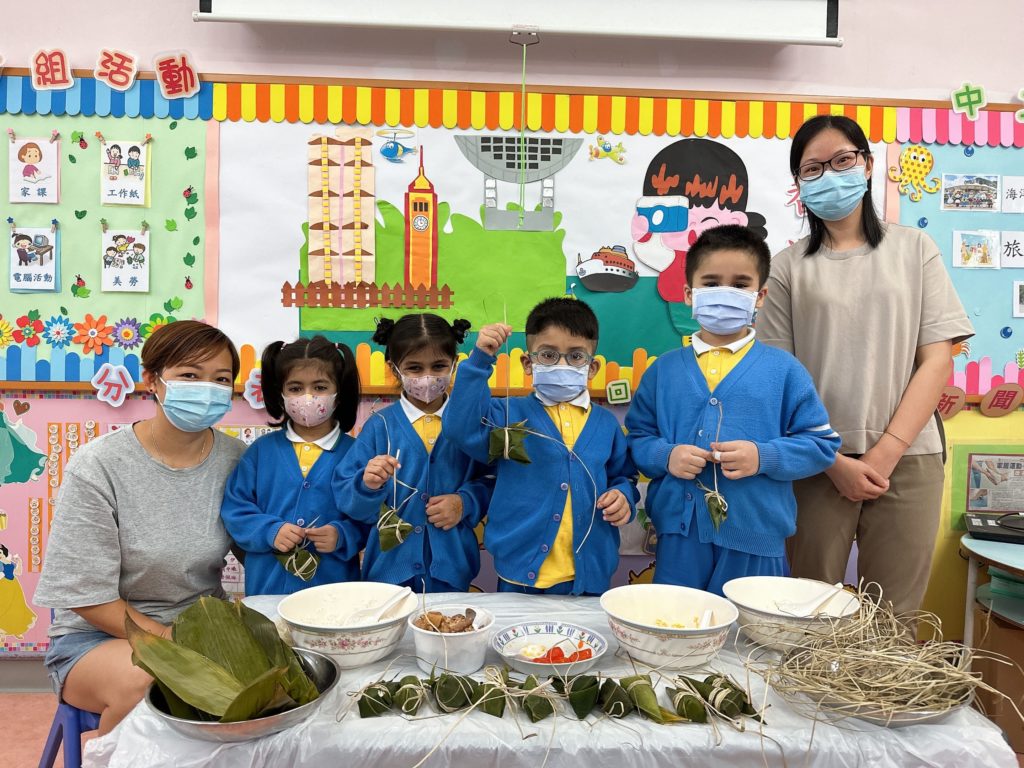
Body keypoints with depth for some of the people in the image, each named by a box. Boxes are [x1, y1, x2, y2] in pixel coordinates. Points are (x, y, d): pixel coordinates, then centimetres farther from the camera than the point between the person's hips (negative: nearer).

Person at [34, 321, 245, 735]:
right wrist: (171, 641, -18)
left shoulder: (236, 460, -4)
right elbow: (88, 598, -11)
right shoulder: (96, 467, -12)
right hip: (99, 635, -2)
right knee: (142, 681, -35)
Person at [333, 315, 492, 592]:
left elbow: (492, 480, 1)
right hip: (391, 564, 0)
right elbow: (344, 495, -7)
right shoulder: (380, 426, -4)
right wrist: (367, 485, -26)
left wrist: (465, 503, -15)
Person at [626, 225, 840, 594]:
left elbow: (821, 444, 1)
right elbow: (637, 437, 8)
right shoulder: (663, 369, 6)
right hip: (678, 536, 1)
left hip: (756, 540, -1)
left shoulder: (783, 370, 1)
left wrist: (764, 457, -15)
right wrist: (665, 456, -12)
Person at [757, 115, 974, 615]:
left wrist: (885, 453, -7)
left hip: (906, 460, 1)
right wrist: (835, 462, -8)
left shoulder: (913, 248, 8)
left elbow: (937, 360, 2)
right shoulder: (789, 267, 5)